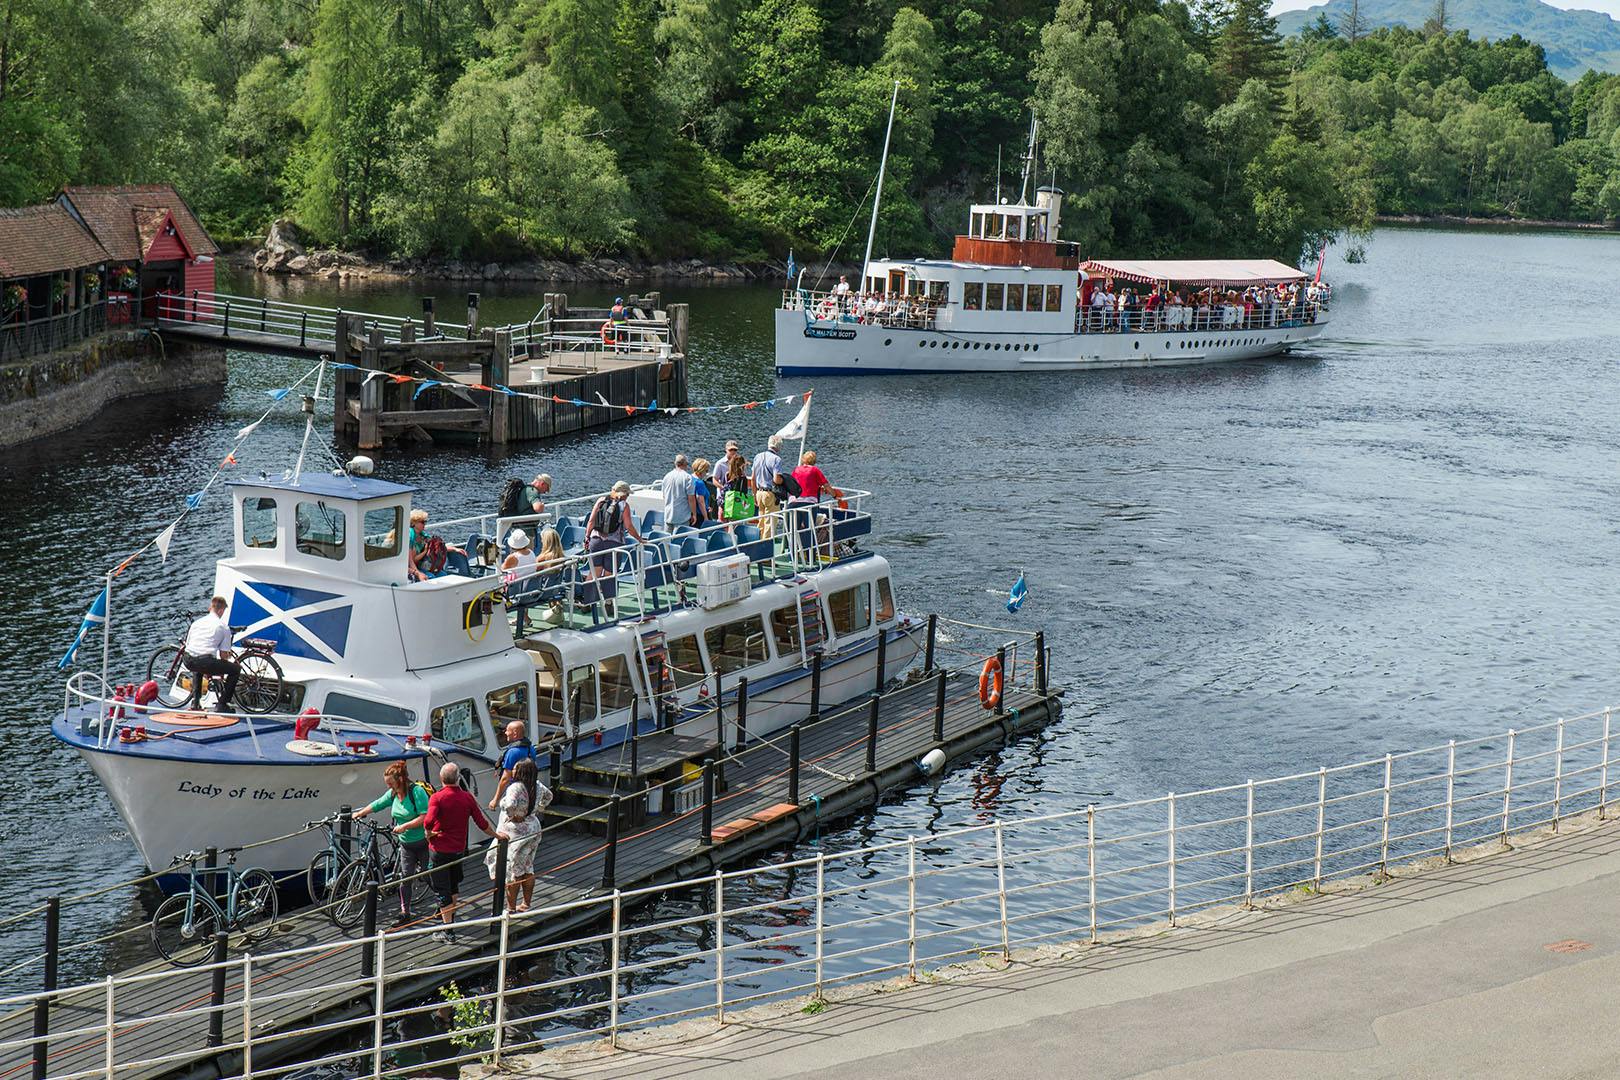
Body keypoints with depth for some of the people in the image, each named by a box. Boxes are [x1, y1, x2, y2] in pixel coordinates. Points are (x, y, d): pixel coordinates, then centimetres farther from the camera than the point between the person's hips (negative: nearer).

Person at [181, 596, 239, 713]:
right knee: (236, 668, 13)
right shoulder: (224, 626, 6)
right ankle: (221, 705, 7)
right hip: (206, 662, -6)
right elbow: (223, 655, 3)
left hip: (189, 662, 6)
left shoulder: (197, 621, 21)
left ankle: (195, 702, 30)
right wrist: (232, 660, 28)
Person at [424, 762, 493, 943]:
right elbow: (482, 823, 1)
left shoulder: (437, 797, -15)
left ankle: (448, 931, -3)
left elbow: (429, 821, -30)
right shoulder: (467, 798, -3)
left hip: (439, 849, -5)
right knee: (453, 885, 26)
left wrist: (429, 834, -10)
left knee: (442, 890, 0)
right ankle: (450, 916, 44)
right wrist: (497, 835, 17)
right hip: (459, 849, 5)